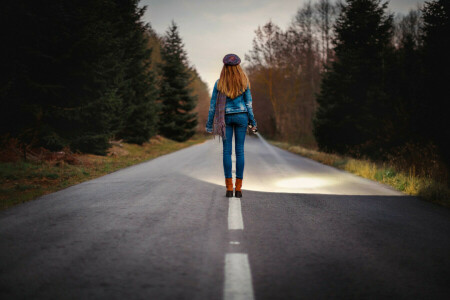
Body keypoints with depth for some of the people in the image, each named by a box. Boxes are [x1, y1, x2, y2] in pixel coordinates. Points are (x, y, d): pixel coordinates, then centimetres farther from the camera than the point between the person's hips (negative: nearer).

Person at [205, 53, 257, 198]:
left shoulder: (219, 83, -7)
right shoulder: (244, 82, -5)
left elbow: (213, 104, -3)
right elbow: (248, 103, -3)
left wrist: (209, 124, 4)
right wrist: (252, 122, 6)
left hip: (226, 117, 0)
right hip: (241, 116, 0)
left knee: (227, 151, 3)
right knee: (240, 151, 3)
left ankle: (229, 188, -1)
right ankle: (238, 188, 2)